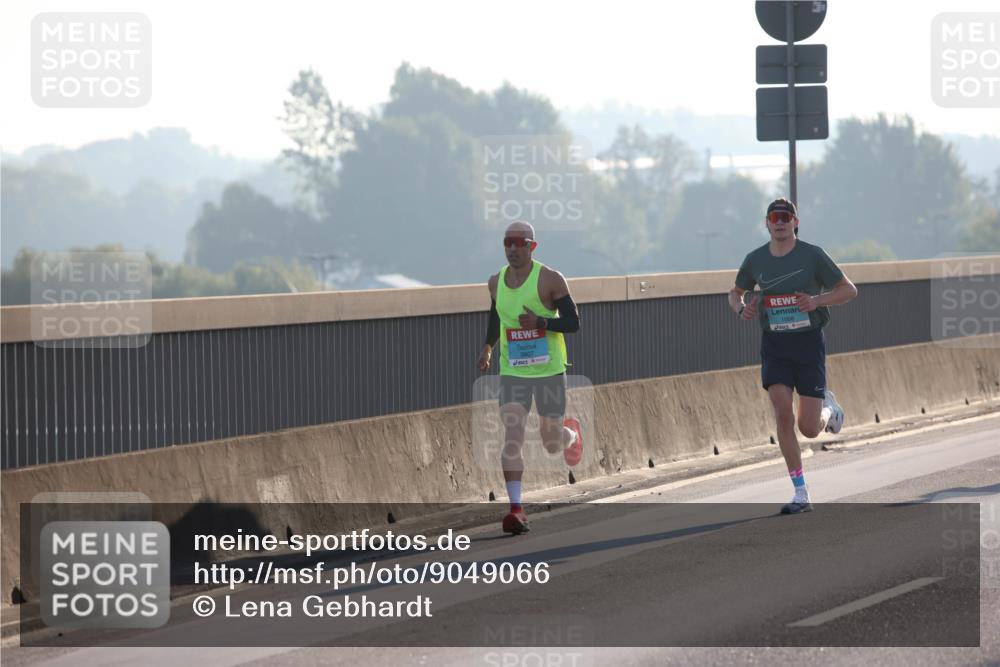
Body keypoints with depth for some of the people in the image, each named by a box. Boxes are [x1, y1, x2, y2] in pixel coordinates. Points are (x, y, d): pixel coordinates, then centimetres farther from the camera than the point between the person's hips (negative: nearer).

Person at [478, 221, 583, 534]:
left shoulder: (550, 279, -9)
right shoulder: (496, 281, 5)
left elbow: (573, 323, -10)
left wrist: (541, 322, -25)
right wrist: (487, 348, 21)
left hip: (549, 370, -2)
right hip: (512, 372, 3)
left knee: (552, 443, 7)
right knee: (511, 437, -15)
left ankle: (571, 433, 46)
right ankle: (516, 509, -17)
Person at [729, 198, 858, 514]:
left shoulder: (812, 255, -7)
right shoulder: (756, 260, 2)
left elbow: (849, 290, -2)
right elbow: (736, 292, 20)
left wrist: (816, 301, -19)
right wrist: (741, 309, -5)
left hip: (808, 343, -2)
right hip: (774, 345, 2)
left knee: (809, 428, -4)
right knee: (783, 414, -14)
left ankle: (828, 409, 35)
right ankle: (801, 494, -7)